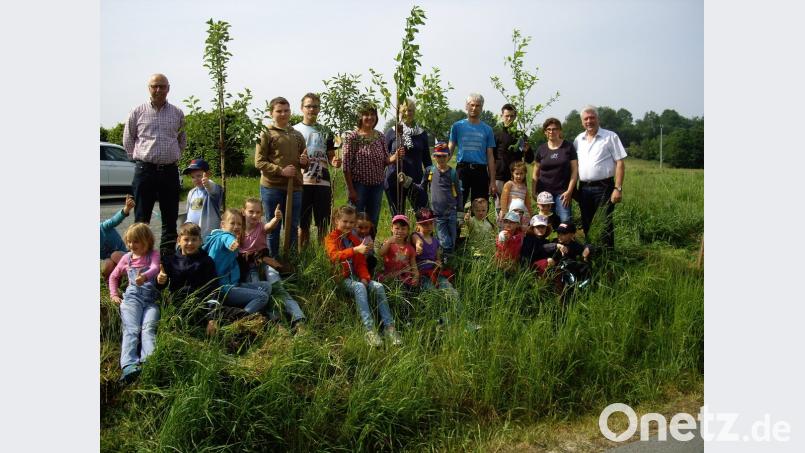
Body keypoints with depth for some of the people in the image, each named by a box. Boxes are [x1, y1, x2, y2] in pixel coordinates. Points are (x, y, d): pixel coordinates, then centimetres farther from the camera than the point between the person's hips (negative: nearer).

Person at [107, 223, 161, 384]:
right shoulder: (127, 258, 20)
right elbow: (113, 276, 33)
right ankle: (129, 366, -43)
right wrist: (114, 294, 17)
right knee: (131, 330, -22)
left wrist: (145, 276, -35)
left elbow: (155, 268, -13)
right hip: (132, 297, 1)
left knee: (148, 328, -25)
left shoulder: (154, 254, 10)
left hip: (152, 299, -1)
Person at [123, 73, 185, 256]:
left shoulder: (177, 114, 8)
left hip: (170, 170, 2)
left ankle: (167, 255, 13)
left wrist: (173, 156, 13)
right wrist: (139, 158, 8)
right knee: (141, 218, 1)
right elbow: (128, 140, 12)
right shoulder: (137, 112, 4)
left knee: (170, 218, 4)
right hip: (145, 170, -2)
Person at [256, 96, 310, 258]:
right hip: (271, 187, -4)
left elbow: (304, 163, 22)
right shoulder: (266, 134, 0)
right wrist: (281, 170, -17)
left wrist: (305, 161, -3)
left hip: (295, 187, 4)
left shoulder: (297, 135, 15)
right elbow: (259, 162, -6)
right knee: (273, 228, 4)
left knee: (292, 227, 11)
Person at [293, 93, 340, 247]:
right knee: (303, 224, 5)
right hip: (301, 182, -2)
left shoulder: (325, 132, 13)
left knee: (323, 223, 5)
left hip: (323, 182, 2)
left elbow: (330, 156, 15)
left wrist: (334, 162, -7)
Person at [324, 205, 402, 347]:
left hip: (355, 277, 6)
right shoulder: (331, 238, 1)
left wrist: (364, 277, -4)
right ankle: (369, 330, -42)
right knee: (359, 287, -35)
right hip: (341, 278, -5)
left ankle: (389, 327, -23)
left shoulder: (354, 239, 21)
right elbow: (335, 256, -21)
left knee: (378, 286, -21)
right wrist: (356, 250, -36)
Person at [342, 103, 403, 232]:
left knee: (373, 221, 12)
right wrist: (351, 190, -13)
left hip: (377, 185, 5)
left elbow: (384, 161, 12)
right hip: (359, 184, -5)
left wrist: (395, 156, -9)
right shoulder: (352, 137, -7)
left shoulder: (380, 137, 8)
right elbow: (346, 166, -9)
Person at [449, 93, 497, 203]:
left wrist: (492, 181, 4)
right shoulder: (457, 126, 6)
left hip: (481, 170, 2)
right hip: (462, 169, -2)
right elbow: (450, 149, 4)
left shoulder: (487, 129, 9)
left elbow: (490, 157, 9)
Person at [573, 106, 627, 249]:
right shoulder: (578, 140, 13)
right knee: (584, 225, 11)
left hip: (604, 187, -5)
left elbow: (620, 163, -5)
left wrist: (618, 188, -13)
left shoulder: (610, 137, -1)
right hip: (584, 188, 5)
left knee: (606, 225, -3)